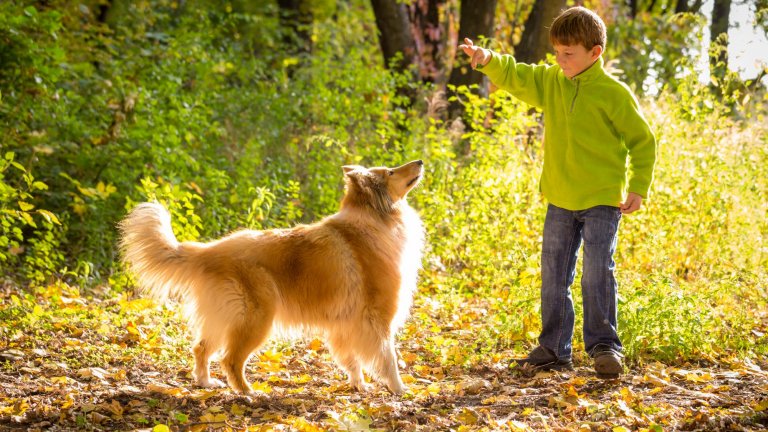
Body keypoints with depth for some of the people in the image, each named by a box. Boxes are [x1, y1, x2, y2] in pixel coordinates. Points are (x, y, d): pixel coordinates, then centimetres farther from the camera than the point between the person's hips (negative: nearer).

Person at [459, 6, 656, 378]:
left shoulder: (614, 94, -9)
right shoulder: (550, 82, 6)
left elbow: (643, 141, -4)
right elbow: (514, 77, 1)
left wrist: (638, 187, -9)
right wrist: (488, 60, -19)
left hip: (602, 200, -6)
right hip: (560, 200, 6)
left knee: (597, 273, -12)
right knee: (553, 275, 8)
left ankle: (604, 345, -2)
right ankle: (554, 349, 16)